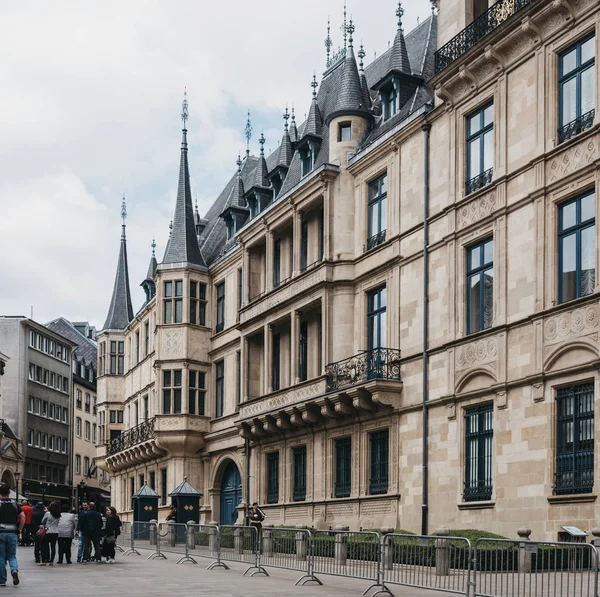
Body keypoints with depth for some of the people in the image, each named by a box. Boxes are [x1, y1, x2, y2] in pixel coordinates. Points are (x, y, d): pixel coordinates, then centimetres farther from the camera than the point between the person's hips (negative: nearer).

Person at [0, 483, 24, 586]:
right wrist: (19, 530, 8)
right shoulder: (15, 505, 7)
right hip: (12, 533, 3)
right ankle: (14, 570, -16)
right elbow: (23, 517, 1)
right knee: (12, 556, 13)